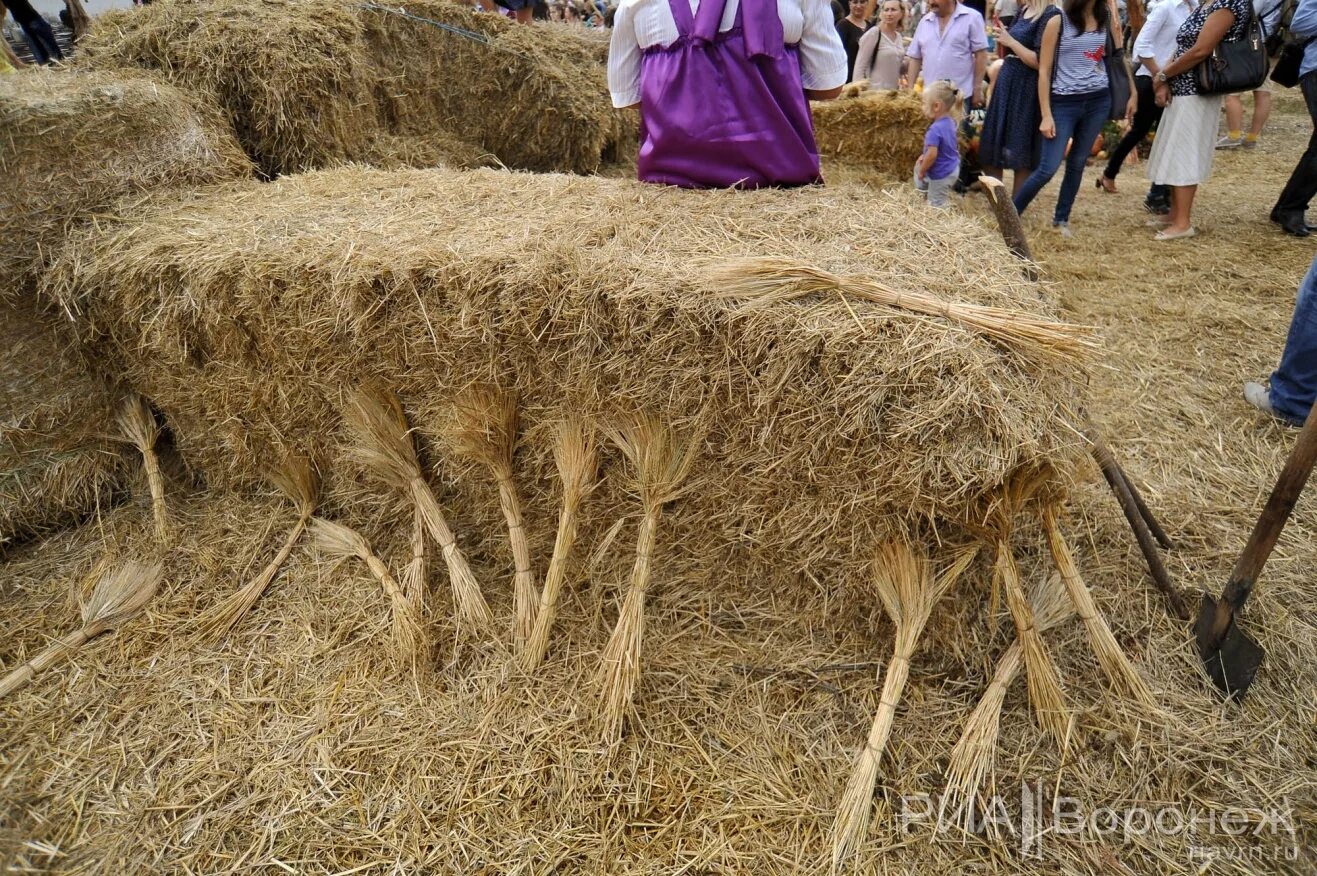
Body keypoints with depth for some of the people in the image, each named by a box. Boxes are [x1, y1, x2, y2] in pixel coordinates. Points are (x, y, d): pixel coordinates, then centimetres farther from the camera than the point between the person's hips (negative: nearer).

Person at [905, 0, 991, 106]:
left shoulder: (972, 17, -1)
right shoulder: (924, 22, 11)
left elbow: (980, 55, -3)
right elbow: (915, 58, 13)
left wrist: (978, 89, -6)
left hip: (961, 95, -4)